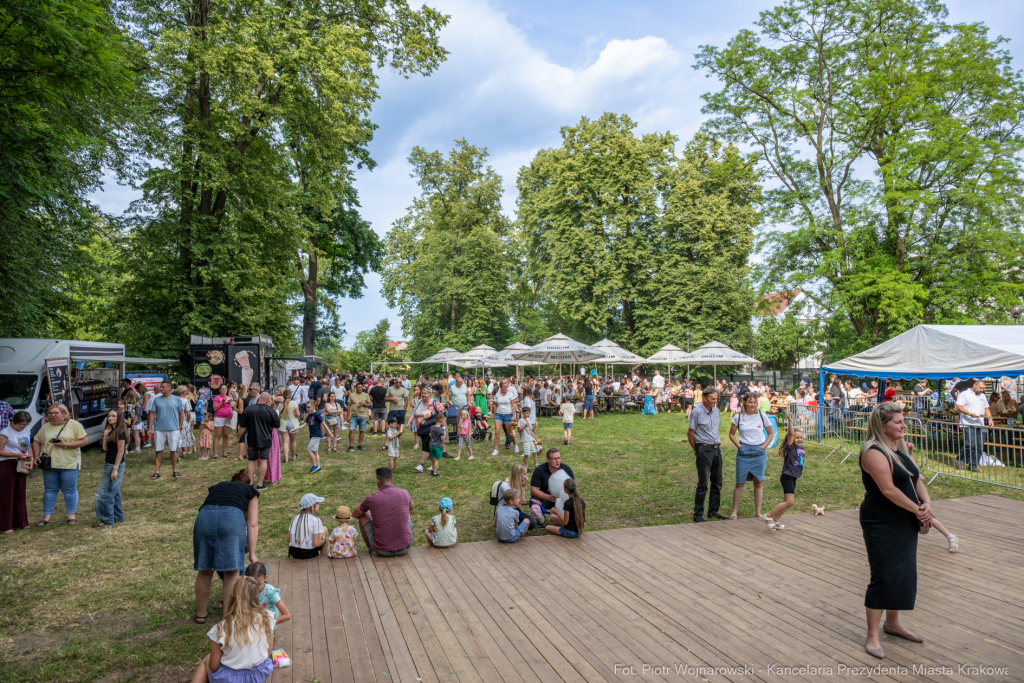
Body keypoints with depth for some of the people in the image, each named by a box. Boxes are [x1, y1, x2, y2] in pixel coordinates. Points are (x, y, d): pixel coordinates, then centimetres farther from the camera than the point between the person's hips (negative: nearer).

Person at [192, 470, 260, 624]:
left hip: (204, 517, 3)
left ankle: (200, 614, 31)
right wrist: (252, 554, 22)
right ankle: (228, 617, 11)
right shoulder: (250, 491, 30)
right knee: (232, 570, 7)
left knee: (205, 569, 17)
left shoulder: (215, 487, 40)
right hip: (232, 517, -3)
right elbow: (252, 525, 21)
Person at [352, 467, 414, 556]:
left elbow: (354, 514, 11)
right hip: (405, 548, 2)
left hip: (382, 551, -2)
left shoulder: (372, 498, -11)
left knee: (363, 515, 17)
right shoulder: (404, 493, -5)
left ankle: (370, 549, 31)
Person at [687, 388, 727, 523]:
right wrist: (696, 451, 1)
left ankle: (713, 512, 22)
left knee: (717, 482, 11)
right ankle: (698, 515, 2)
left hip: (716, 449, 7)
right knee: (703, 484, -5)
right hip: (704, 449, -7)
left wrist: (718, 443, 14)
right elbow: (690, 433, -5)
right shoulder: (697, 411, -10)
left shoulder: (716, 411, 10)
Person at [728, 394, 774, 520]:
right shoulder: (738, 417, 0)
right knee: (740, 482, 1)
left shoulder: (762, 416, 1)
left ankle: (758, 512, 14)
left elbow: (771, 433, 11)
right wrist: (739, 446, -3)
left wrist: (764, 446, 0)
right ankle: (734, 511, 9)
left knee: (758, 482, 6)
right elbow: (731, 434, 10)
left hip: (759, 452, 1)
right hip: (743, 452, -1)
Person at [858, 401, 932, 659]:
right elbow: (888, 489, -23)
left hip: (905, 523, 9)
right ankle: (872, 636, 7)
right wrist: (917, 510, -14)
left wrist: (927, 503, -8)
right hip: (881, 524, -8)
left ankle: (892, 623, 34)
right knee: (884, 577, -5)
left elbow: (916, 479, 10)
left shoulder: (902, 448, 10)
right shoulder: (874, 452, -18)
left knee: (904, 573, 16)